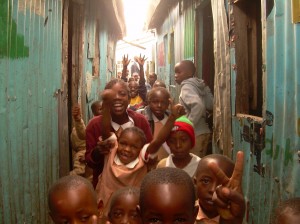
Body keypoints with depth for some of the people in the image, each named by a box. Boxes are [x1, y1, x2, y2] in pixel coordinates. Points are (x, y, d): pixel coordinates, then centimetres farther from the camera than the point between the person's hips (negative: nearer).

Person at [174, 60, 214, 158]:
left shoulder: (186, 86, -12)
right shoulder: (199, 85, 11)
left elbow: (198, 105, -29)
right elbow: (210, 105, 5)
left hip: (195, 134, -9)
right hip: (204, 131, 9)